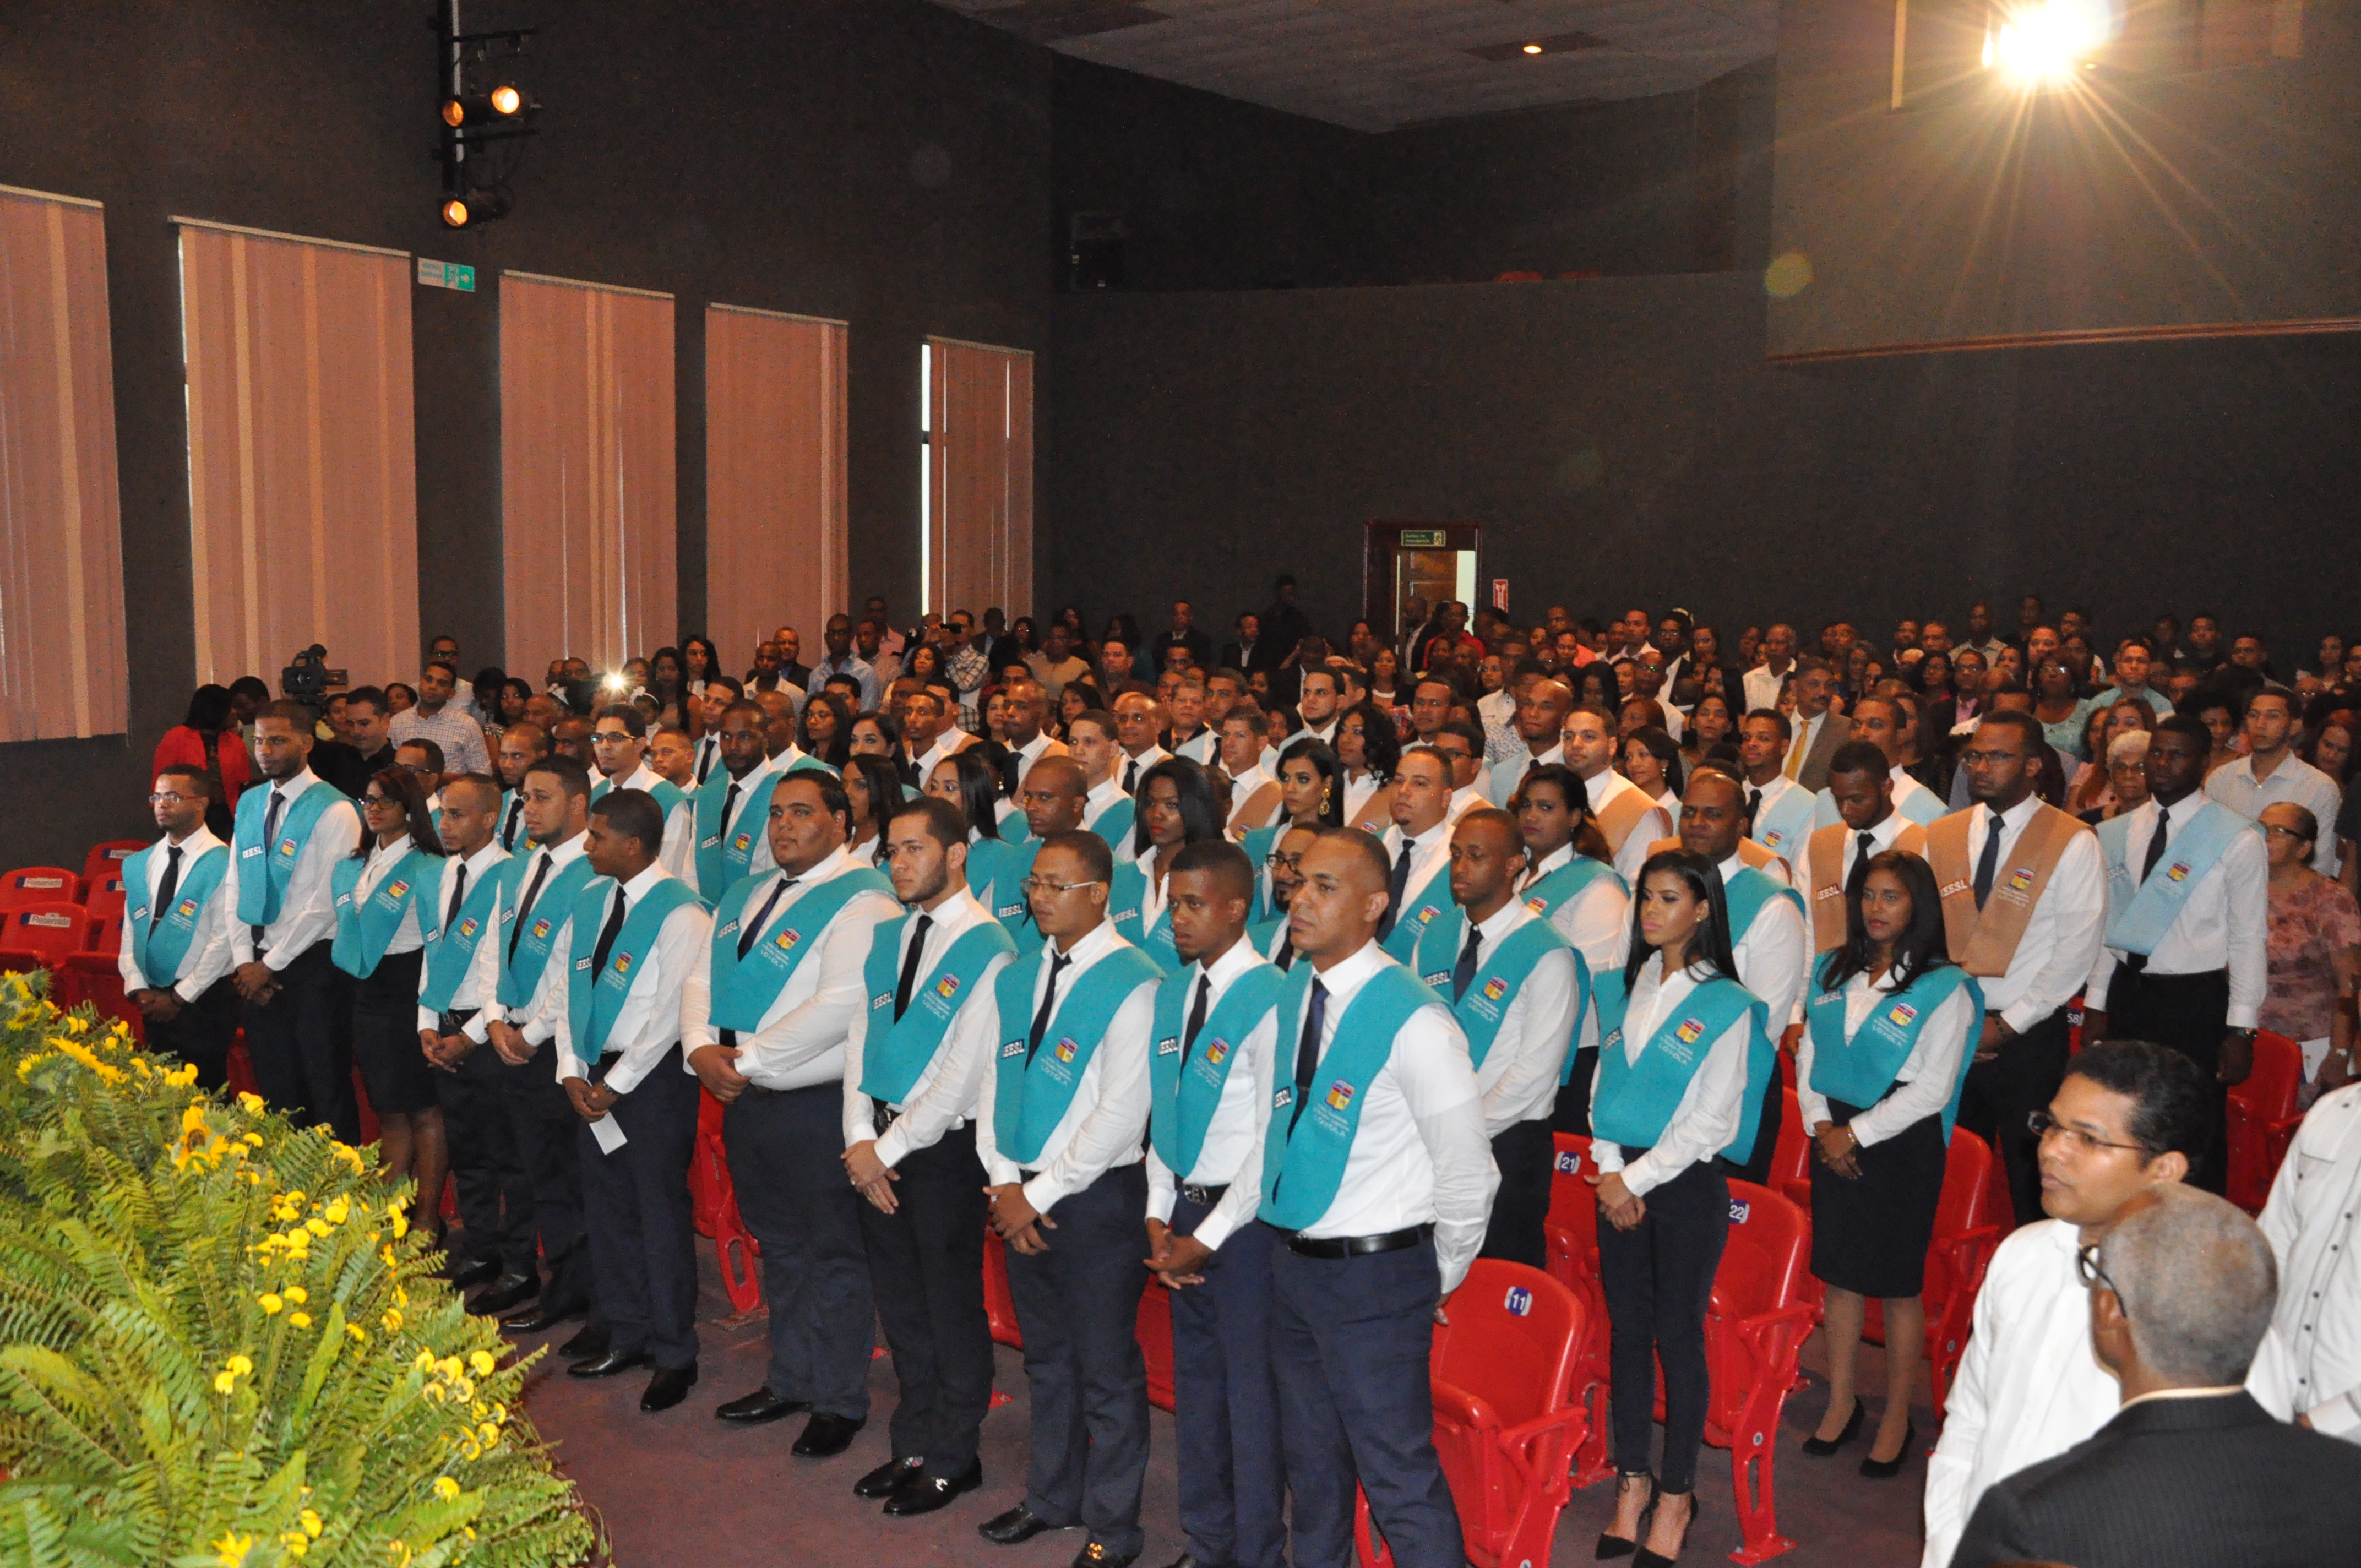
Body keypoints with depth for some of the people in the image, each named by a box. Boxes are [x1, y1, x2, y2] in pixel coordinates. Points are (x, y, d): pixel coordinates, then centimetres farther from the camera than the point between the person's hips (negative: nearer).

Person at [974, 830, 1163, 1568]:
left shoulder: (1133, 984, -16)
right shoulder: (1016, 978, 7)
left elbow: (1120, 1114, -19)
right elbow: (993, 1082, 10)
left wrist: (1041, 1195, -14)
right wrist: (1003, 1182, -3)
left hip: (1096, 1197, -7)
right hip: (1022, 1199, 7)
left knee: (1107, 1368, 6)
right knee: (1046, 1359, 20)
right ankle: (1052, 1497, 38)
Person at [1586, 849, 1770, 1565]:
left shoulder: (1725, 1005, -9)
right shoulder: (1622, 990, 7)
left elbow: (1713, 1121, -11)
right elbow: (1603, 1085, 10)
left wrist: (1636, 1179, -11)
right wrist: (1610, 1172, -2)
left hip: (1686, 1185, -5)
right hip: (1620, 1182, 5)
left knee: (1677, 1333, 4)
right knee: (1626, 1329, 11)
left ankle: (1676, 1494, 18)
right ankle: (1632, 1484, 24)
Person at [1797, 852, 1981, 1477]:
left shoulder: (1944, 987, -10)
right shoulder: (1833, 971, 7)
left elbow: (1932, 1090, -13)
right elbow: (1808, 1052, 10)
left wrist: (1856, 1134, -13)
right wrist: (1821, 1124, -3)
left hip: (1903, 1143, -5)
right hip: (1835, 1137, 5)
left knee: (1899, 1283, 5)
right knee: (1839, 1272, 12)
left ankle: (1897, 1418, 20)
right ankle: (1841, 1404, 27)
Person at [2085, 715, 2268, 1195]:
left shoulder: (2237, 841, -8)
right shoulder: (2119, 835, 6)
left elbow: (2249, 939, -8)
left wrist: (2240, 1030, -10)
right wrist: (2095, 1005, 8)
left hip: (2195, 1002, -4)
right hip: (2127, 993, 4)